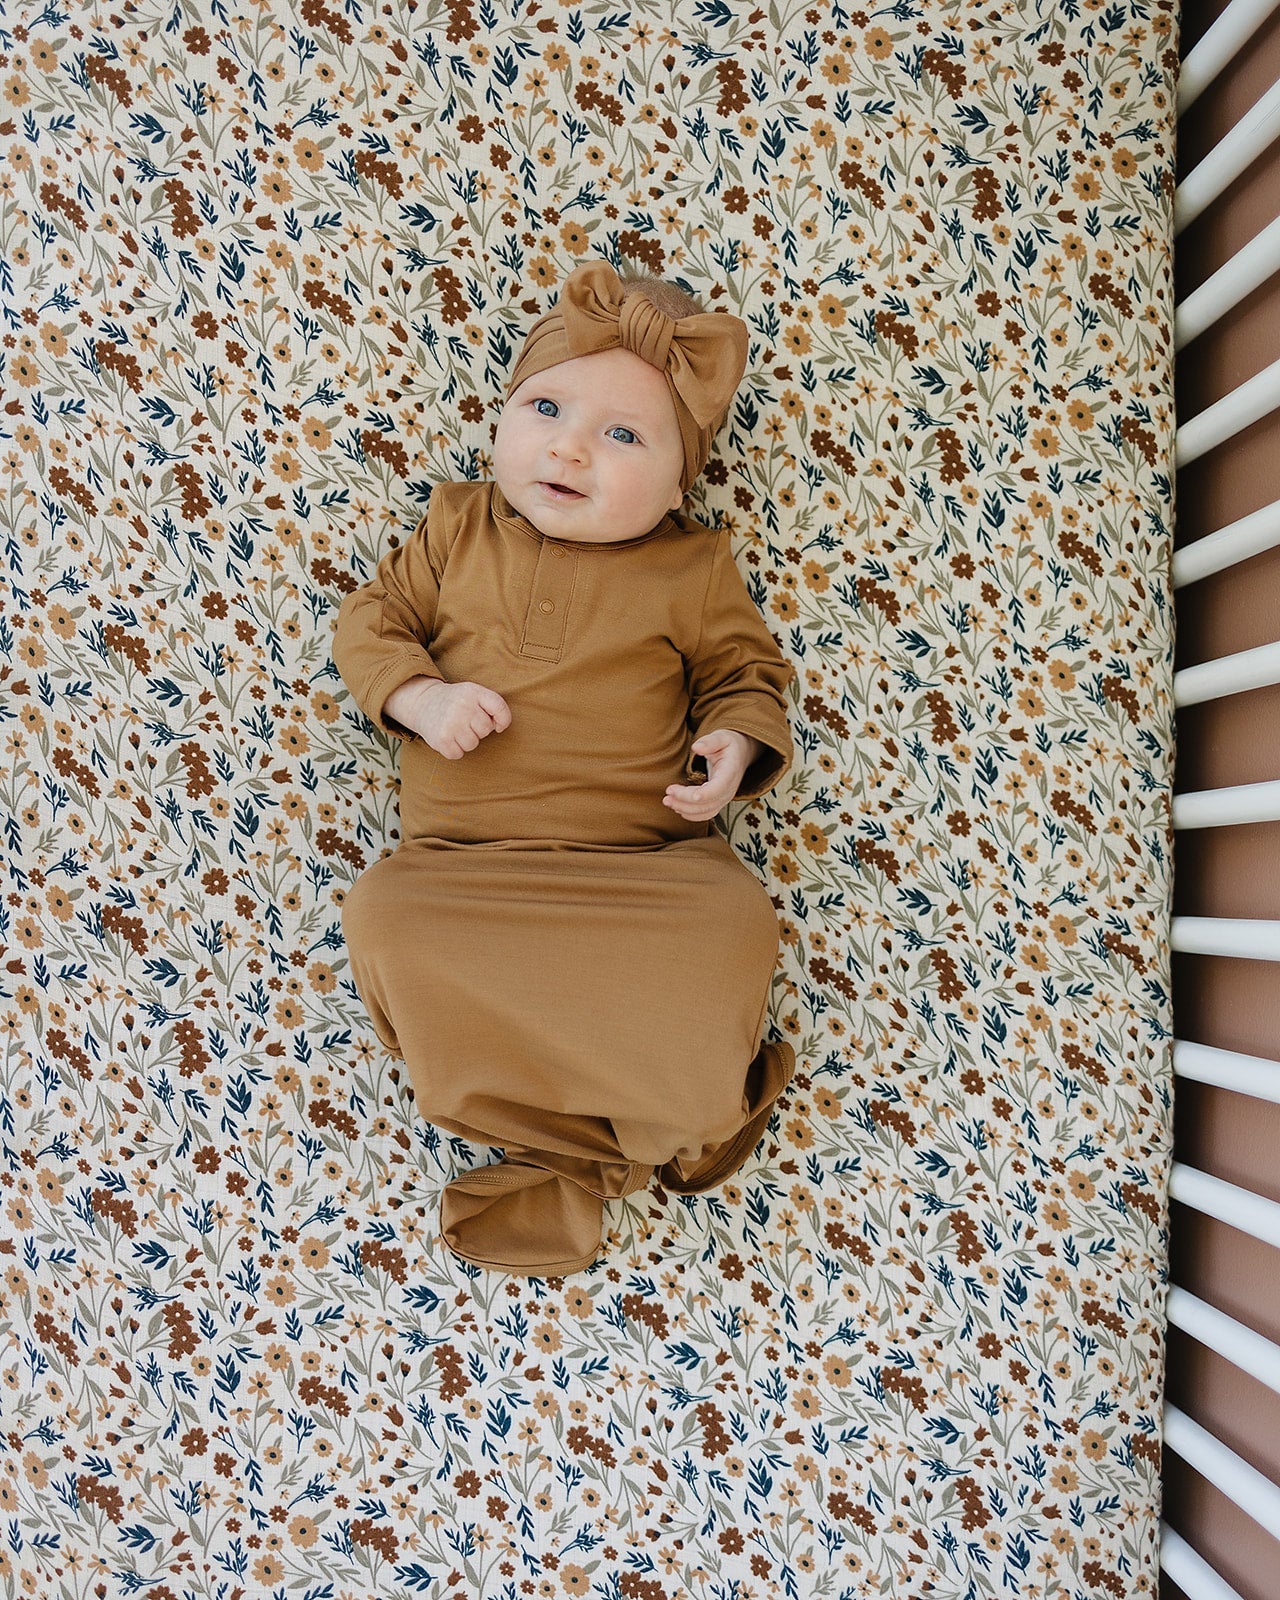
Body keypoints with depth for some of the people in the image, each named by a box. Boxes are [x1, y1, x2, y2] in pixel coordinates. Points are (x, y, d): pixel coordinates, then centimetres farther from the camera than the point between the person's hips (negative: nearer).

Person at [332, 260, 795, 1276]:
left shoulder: (691, 569, 4)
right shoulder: (458, 528, 9)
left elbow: (747, 672, 14)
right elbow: (371, 621, 12)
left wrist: (737, 743, -8)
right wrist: (419, 696, -9)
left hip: (645, 862, -1)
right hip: (465, 861, 2)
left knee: (732, 922, -28)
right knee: (386, 918, -26)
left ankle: (573, 1153, -10)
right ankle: (631, 1127, -19)